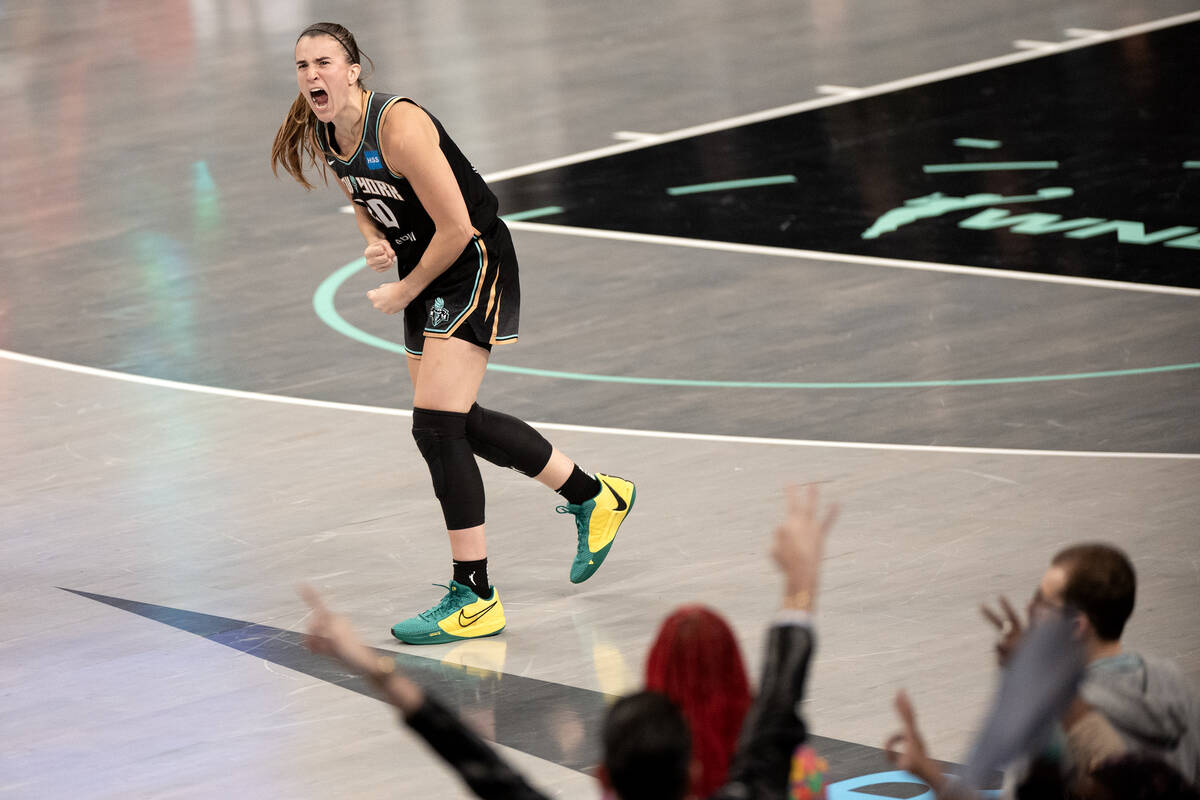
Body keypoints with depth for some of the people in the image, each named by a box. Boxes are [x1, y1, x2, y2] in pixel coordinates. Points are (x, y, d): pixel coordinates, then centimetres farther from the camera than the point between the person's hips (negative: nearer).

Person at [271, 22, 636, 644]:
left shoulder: (398, 126, -26)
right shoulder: (323, 136, -1)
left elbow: (457, 227, -24)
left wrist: (405, 292, -12)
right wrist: (375, 241, -4)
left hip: (474, 266, -10)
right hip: (427, 273, 10)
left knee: (436, 425, -17)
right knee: (454, 423, 17)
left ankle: (474, 599, -10)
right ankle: (595, 497, 37)